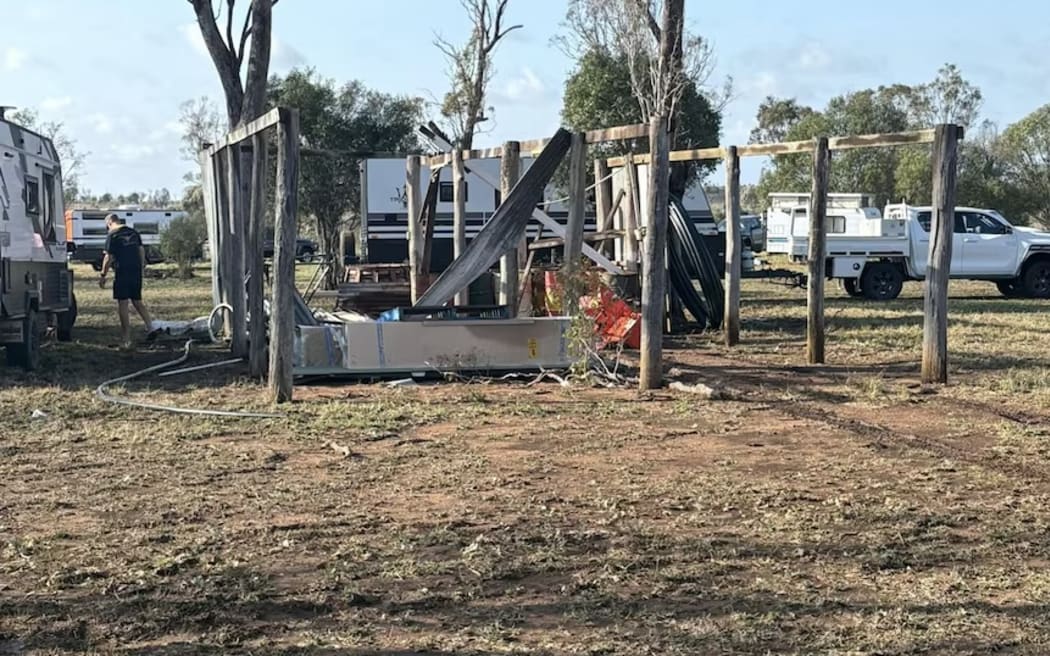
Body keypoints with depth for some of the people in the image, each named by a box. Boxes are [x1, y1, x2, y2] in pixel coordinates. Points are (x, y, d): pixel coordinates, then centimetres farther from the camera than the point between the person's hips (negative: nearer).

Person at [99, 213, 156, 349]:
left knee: (123, 304, 0)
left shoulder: (112, 235, -7)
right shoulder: (134, 232, 11)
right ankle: (150, 328, 7)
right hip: (136, 272, 6)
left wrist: (103, 275, -4)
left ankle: (126, 339, 0)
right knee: (137, 301, 18)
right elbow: (141, 250, 13)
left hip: (122, 273, -6)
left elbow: (109, 257, -10)